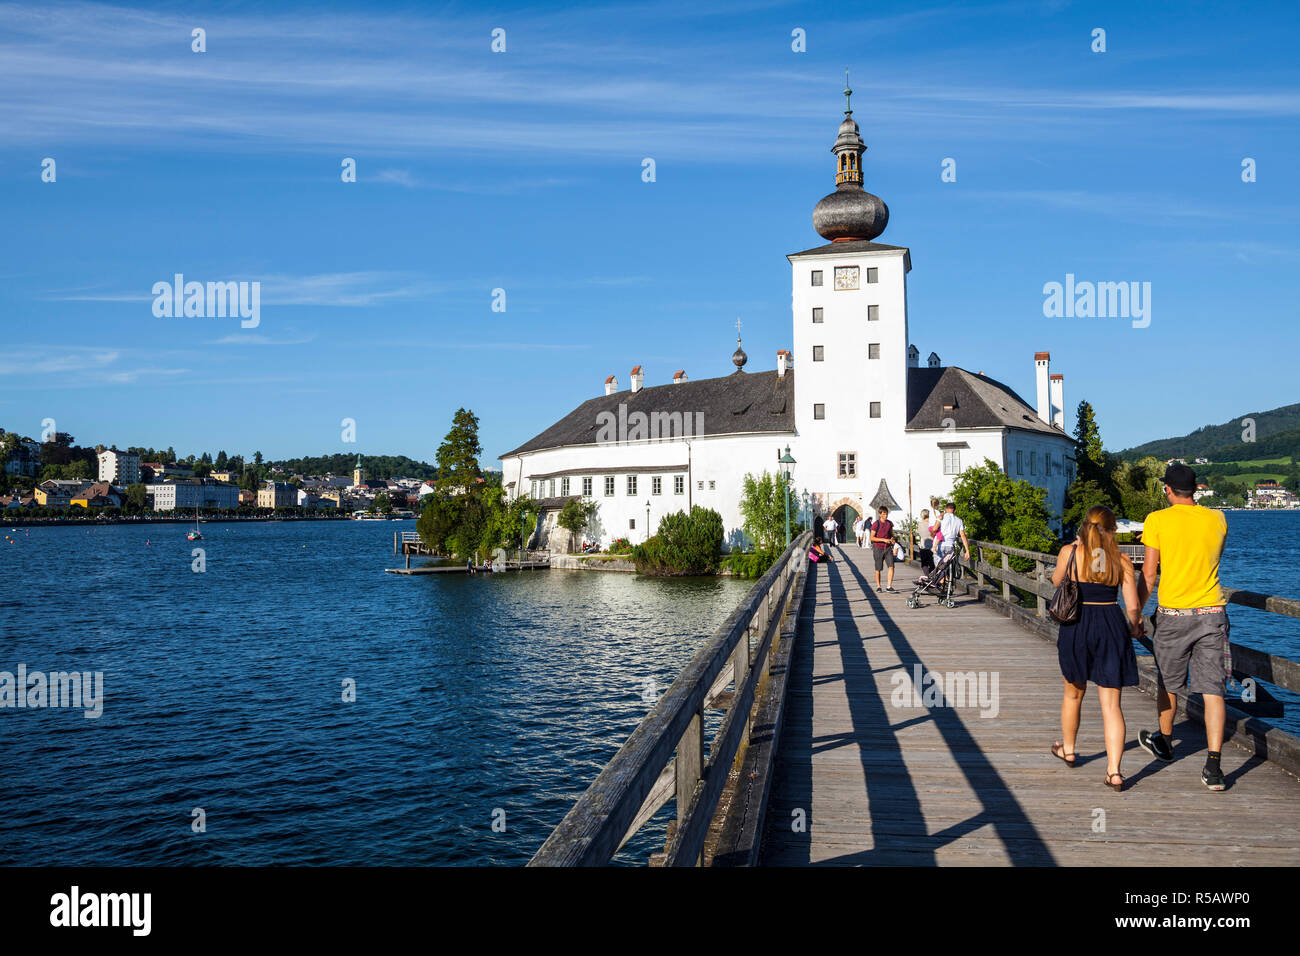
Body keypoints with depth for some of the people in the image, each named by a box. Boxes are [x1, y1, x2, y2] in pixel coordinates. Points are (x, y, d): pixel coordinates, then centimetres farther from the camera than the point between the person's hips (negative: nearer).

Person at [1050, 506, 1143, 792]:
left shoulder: (1069, 552, -4)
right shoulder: (1122, 561, -2)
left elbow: (1056, 580, 15)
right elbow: (1133, 605, -1)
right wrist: (1134, 627, 19)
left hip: (1076, 626, 0)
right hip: (1111, 625, 0)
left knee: (1073, 693, 21)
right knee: (1111, 703, 4)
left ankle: (1068, 750, 40)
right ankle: (1114, 772, -3)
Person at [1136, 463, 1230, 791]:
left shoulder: (1157, 520, -6)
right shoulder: (1217, 519, 3)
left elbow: (1149, 573, -5)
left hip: (1173, 613, -2)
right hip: (1212, 613, 2)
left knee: (1168, 683, 18)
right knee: (1212, 690, -2)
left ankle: (1164, 743, 38)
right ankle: (1213, 766, -10)